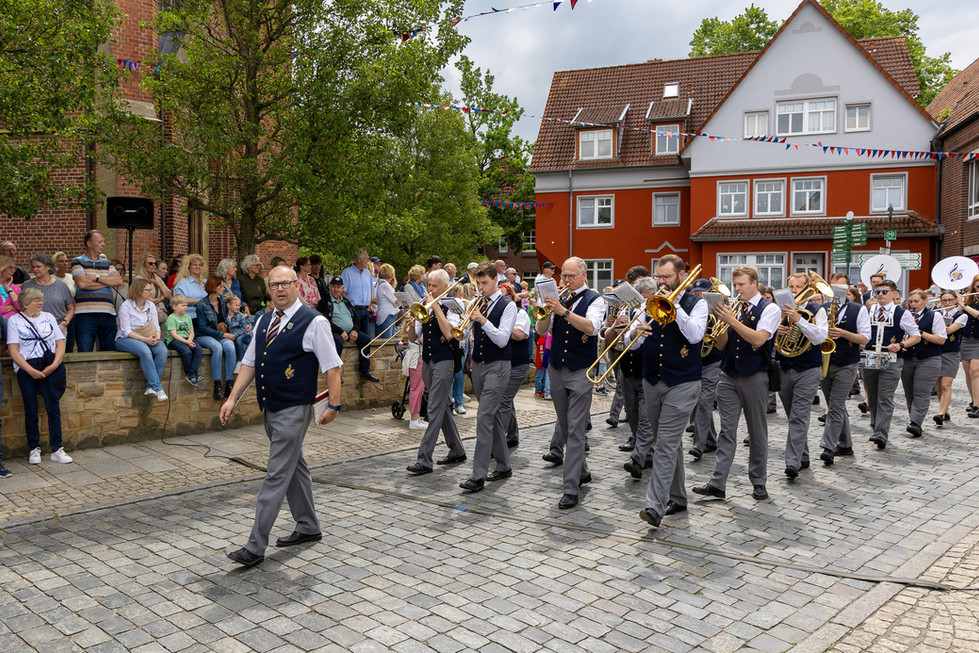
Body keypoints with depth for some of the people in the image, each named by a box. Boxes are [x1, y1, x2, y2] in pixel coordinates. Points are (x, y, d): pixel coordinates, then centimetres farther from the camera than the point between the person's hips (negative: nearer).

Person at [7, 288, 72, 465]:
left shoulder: (48, 317, 17)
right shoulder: (14, 320, 8)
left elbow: (60, 343, 11)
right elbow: (13, 350, -1)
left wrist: (54, 364, -6)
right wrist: (30, 370, -13)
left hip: (50, 365, 2)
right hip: (27, 366, -2)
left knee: (53, 407, -8)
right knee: (31, 410, -4)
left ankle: (57, 450, -7)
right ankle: (34, 448, 9)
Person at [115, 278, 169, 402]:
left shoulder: (151, 305, 12)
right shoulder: (125, 306, -7)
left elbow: (156, 326, 9)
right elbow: (126, 331, -13)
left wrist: (156, 337, -15)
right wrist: (145, 339, -23)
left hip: (148, 338, 5)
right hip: (125, 339, -5)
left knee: (162, 350, -28)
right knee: (145, 351, -37)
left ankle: (151, 387, -26)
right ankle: (158, 388, -35)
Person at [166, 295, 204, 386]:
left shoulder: (188, 317, 18)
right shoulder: (171, 318, -4)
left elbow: (191, 332, 14)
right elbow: (174, 334, -13)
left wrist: (190, 340, -9)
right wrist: (186, 342, -19)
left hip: (186, 339, 7)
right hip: (173, 341, -7)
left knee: (199, 349, -20)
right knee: (187, 351, -33)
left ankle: (191, 375, -26)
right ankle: (193, 375, -19)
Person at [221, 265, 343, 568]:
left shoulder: (313, 322, -11)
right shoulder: (263, 321, 11)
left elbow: (331, 366, -11)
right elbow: (250, 363, 14)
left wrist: (333, 405, -13)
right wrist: (232, 399, 8)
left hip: (293, 409, -8)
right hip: (269, 407, 8)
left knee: (277, 477, -6)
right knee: (294, 467, 18)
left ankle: (255, 546, -2)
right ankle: (308, 527, 33)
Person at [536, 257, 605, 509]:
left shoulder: (594, 299, -2)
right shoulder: (558, 298, 9)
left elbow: (592, 327, -22)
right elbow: (540, 330, 2)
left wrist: (563, 311, -31)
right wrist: (548, 312, -17)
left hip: (580, 372, -5)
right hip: (556, 370, 5)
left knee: (575, 429, -7)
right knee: (565, 425, 14)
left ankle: (571, 489, -5)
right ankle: (582, 472, 32)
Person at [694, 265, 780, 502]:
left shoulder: (769, 309, -3)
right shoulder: (732, 308, 12)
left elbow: (758, 339, -18)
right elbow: (721, 345, 8)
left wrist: (732, 320, -21)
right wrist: (721, 321, -8)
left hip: (754, 377, -4)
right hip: (729, 376, 4)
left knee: (757, 431, 6)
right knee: (727, 430, 0)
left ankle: (758, 482, 18)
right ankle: (718, 483, -2)